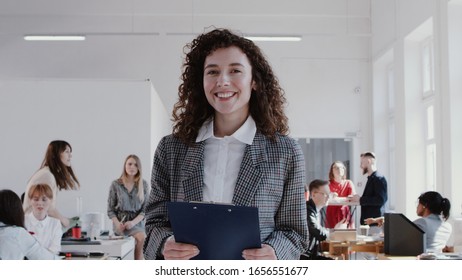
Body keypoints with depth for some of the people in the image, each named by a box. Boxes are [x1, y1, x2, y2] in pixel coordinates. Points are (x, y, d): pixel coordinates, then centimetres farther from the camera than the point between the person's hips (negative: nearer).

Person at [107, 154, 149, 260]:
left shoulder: (143, 184, 7)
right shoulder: (116, 184, 4)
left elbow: (145, 209, 3)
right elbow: (110, 210, 6)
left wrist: (133, 222, -13)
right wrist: (117, 224, -12)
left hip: (137, 223, 2)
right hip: (120, 222, -2)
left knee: (142, 238, -31)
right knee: (142, 237, -29)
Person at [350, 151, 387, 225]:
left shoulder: (379, 179, -11)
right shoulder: (371, 178, 17)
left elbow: (380, 200, -20)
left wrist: (360, 200, -17)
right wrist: (358, 199, 6)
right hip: (367, 221, 9)